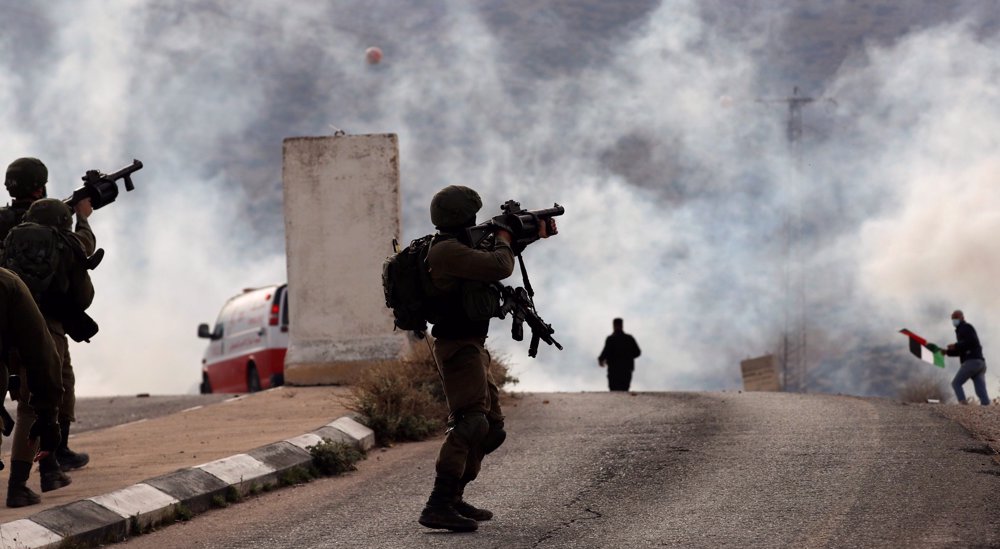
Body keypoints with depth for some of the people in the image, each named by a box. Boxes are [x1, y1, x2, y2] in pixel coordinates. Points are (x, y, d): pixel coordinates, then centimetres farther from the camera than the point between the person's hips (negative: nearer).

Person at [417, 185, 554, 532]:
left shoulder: (455, 247, 14)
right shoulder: (448, 251, -18)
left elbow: (492, 252, 30)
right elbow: (499, 267, -26)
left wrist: (533, 232, 19)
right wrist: (503, 240, -5)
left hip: (473, 350, 11)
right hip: (460, 349, -11)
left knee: (492, 429, 15)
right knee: (471, 423, -22)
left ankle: (453, 498, 18)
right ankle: (439, 506, -29)